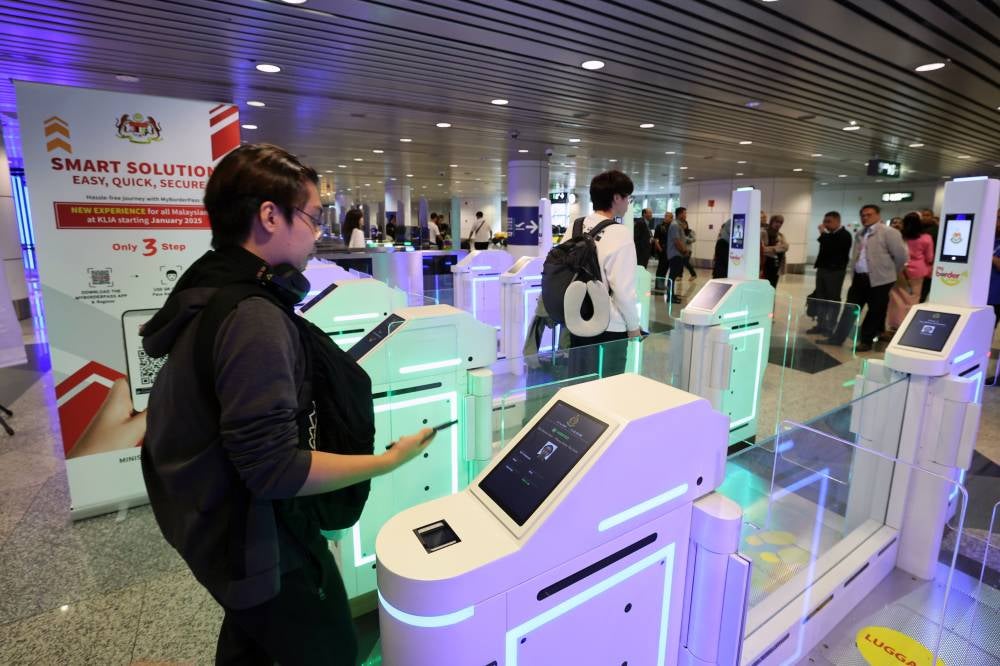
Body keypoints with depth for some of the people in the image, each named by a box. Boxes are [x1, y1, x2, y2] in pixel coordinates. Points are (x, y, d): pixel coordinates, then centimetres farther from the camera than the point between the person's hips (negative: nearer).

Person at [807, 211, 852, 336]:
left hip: (835, 271, -7)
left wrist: (823, 234, -15)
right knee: (820, 298, 7)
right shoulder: (829, 235, 12)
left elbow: (830, 248, -23)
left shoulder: (844, 235, -9)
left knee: (833, 300, -1)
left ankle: (830, 327, 4)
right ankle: (820, 325, 12)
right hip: (823, 269, 7)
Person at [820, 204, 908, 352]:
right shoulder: (859, 234, 14)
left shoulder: (889, 232, -8)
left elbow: (901, 256, -8)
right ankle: (837, 338, 12)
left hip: (879, 279, -6)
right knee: (850, 309, 8)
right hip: (859, 277, 6)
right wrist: (855, 274, 15)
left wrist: (891, 272, 2)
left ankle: (866, 341, 14)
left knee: (875, 312, 5)